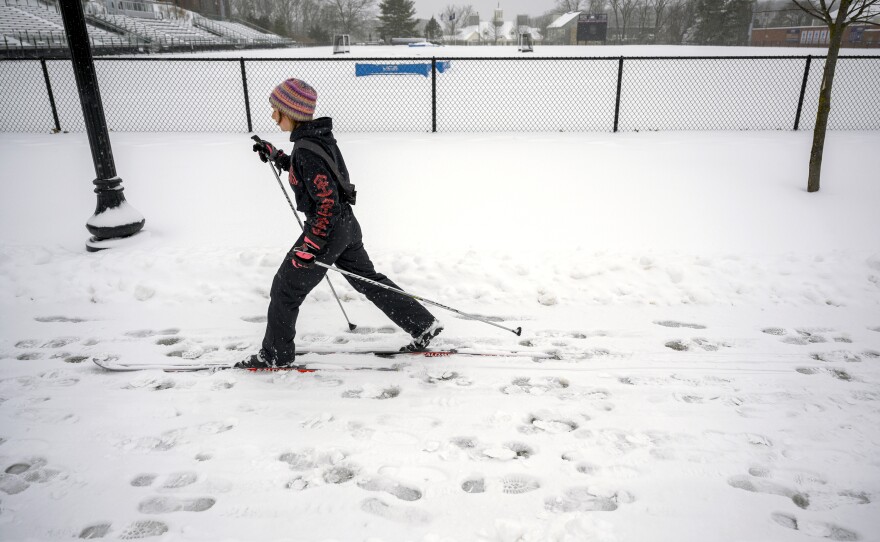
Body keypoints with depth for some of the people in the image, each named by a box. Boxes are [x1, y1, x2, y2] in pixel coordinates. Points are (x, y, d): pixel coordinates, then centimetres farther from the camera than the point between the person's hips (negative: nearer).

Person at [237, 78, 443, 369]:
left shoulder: (306, 149, -24)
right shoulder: (317, 136, 6)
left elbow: (327, 201, -26)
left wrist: (310, 245, -24)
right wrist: (275, 155, 25)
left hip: (327, 229, -9)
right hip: (346, 226, 9)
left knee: (285, 289, 7)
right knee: (368, 280, 20)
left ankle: (275, 354, 24)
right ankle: (424, 325, 23)